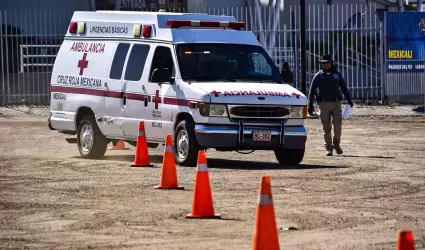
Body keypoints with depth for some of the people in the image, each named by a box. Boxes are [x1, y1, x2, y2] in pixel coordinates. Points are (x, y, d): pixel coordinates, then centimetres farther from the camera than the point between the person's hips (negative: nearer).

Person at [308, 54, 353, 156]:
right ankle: (329, 148, 8)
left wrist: (349, 100, 13)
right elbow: (312, 90, 3)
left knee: (338, 125, -9)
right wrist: (310, 104, -6)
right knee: (326, 128, 0)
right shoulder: (318, 76, 5)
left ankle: (336, 144, 12)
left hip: (336, 103, 1)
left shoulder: (337, 74, 11)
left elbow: (344, 88, 18)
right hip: (324, 104, -1)